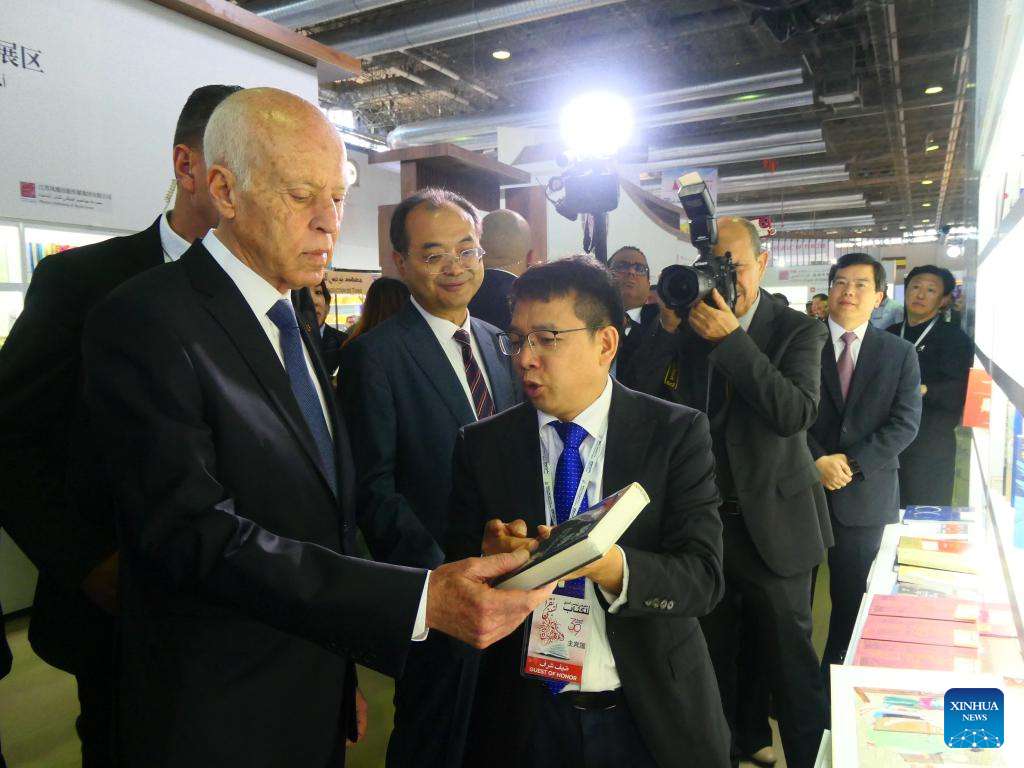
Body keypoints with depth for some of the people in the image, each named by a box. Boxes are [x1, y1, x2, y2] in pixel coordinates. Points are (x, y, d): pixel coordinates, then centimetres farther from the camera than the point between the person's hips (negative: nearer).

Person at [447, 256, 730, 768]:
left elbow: (703, 577, -16)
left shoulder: (677, 432, -11)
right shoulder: (481, 446, -5)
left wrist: (611, 565, -35)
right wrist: (491, 556, -28)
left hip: (652, 719, -1)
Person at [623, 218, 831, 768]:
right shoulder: (687, 325, 2)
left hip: (772, 524, -3)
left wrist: (731, 339, -26)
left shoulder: (797, 331, -6)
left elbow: (797, 413, -21)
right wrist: (668, 327, -17)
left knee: (787, 656, 9)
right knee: (718, 650, 20)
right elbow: (637, 399, -7)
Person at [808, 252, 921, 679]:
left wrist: (852, 463, -13)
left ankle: (835, 676, 29)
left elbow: (904, 423, -3)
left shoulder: (900, 354, 5)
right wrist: (817, 461, -16)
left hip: (864, 494, 1)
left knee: (852, 597, 11)